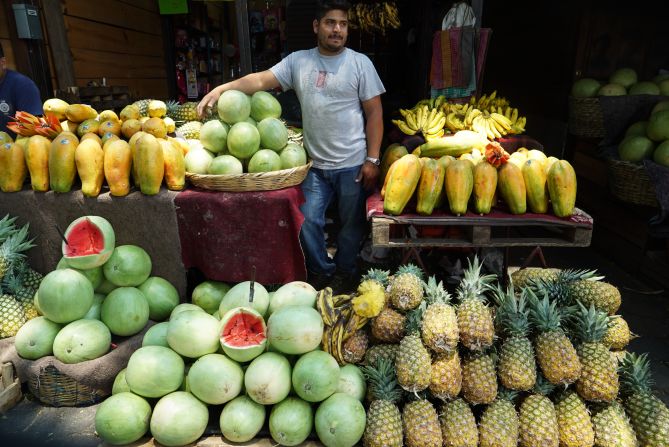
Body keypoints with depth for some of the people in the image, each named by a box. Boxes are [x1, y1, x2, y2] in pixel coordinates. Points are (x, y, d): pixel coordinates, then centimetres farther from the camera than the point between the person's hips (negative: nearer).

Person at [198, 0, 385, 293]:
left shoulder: (360, 63, -2)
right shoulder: (298, 61, 5)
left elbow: (374, 112, -4)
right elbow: (262, 80, -2)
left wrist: (372, 159, -9)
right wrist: (222, 88, -18)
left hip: (352, 164, -2)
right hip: (315, 165, 3)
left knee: (351, 224, 10)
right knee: (307, 220, 7)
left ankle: (344, 274, 33)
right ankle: (322, 272, 29)